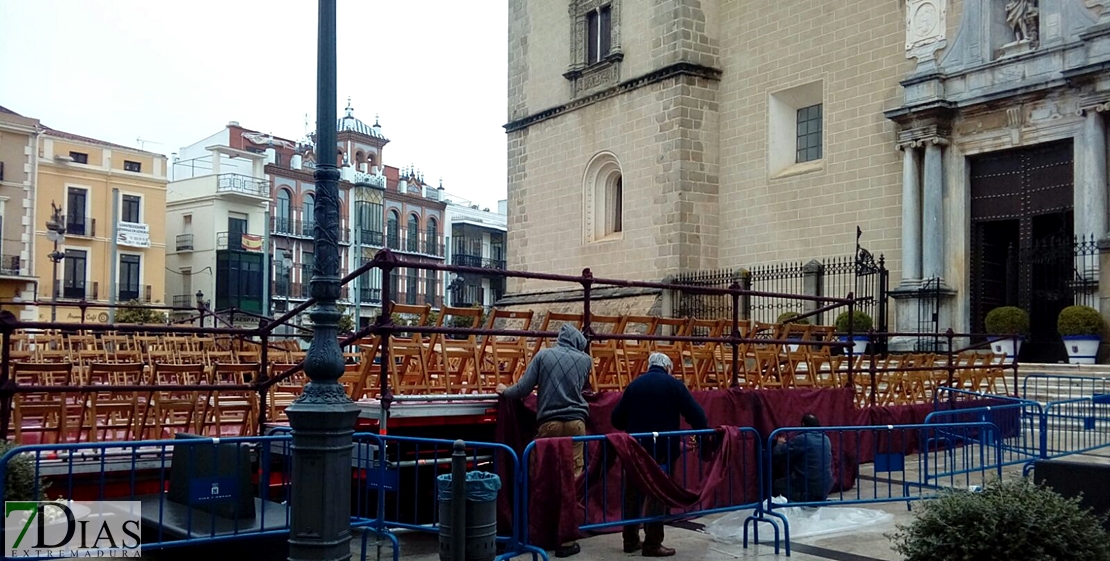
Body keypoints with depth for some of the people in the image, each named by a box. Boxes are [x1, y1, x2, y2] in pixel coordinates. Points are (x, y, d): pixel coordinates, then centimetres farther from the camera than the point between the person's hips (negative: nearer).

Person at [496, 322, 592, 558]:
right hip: (575, 423, 0)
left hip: (549, 424, 0)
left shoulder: (543, 355, 3)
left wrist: (505, 391, 18)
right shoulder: (585, 359, 8)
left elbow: (524, 388, 0)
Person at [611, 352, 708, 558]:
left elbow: (617, 420, 10)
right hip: (663, 447, -4)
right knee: (657, 494, 1)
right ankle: (652, 544, 2)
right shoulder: (673, 384, -2)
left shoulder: (634, 385, 10)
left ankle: (631, 540, 21)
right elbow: (695, 413, -6)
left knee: (634, 492, 13)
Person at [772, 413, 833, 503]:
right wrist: (788, 443, 28)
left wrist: (780, 444, 11)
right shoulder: (826, 439, 7)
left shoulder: (801, 439, -16)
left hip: (809, 489, -8)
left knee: (776, 484, 11)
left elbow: (777, 456, -12)